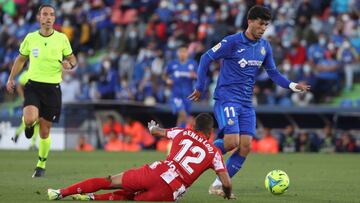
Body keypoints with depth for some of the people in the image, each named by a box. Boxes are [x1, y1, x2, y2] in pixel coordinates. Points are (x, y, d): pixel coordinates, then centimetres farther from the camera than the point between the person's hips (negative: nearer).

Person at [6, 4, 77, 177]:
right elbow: (21, 59, 17)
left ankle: (41, 165, 24)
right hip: (33, 85, 0)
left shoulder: (62, 38, 0)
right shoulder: (30, 38, 2)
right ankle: (30, 124, 13)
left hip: (52, 88, 0)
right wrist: (11, 78, 11)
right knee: (30, 119, -26)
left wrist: (70, 64, -12)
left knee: (45, 132, 3)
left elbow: (72, 58, 11)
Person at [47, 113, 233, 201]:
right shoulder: (214, 152, 11)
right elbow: (226, 182, 7)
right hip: (171, 192, -2)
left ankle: (61, 192, 2)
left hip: (155, 172, 2)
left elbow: (157, 131, 36)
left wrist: (153, 128, 61)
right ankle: (92, 198, -17)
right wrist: (228, 195, 29)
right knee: (132, 196, 11)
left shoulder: (182, 133, 19)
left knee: (108, 181, 12)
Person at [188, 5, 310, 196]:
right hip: (226, 99, -6)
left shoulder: (264, 47, 8)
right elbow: (206, 58, -5)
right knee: (232, 142, -21)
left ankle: (218, 185, 5)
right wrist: (200, 87, -4)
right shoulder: (232, 42, -10)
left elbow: (272, 72, 17)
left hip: (246, 103, 6)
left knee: (245, 146, -5)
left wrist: (293, 86, 2)